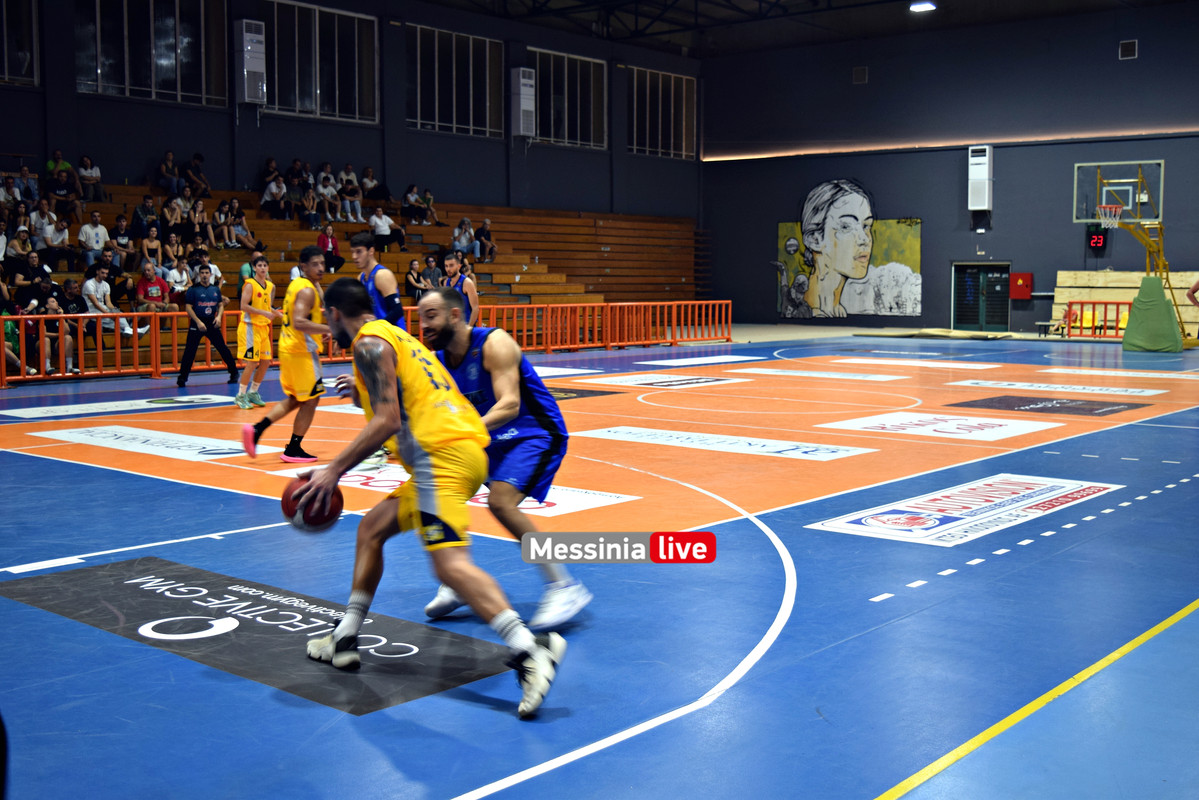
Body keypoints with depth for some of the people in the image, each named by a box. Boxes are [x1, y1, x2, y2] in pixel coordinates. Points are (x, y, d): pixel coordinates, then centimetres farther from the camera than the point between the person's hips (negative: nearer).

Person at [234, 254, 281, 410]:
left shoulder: (270, 286, 12)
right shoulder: (250, 284, -11)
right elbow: (244, 306, -19)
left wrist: (278, 315, 7)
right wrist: (264, 313, -24)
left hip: (263, 327, 8)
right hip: (250, 327, -7)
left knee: (265, 362, 8)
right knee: (252, 363, -8)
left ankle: (253, 392, 22)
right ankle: (241, 395, 3)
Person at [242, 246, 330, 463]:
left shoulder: (297, 284, 12)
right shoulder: (307, 290, -18)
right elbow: (299, 322, -30)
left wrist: (320, 332, 19)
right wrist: (329, 329, -28)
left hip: (289, 347, 9)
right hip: (302, 350, -9)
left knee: (294, 399, 19)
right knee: (311, 400, 2)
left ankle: (256, 429, 9)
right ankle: (293, 450, 8)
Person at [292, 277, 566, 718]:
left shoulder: (369, 342, -2)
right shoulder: (394, 335, 27)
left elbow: (387, 421, -14)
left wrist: (334, 470, -13)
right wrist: (363, 393, 45)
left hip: (441, 452, -10)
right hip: (465, 448, 10)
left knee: (450, 562, -22)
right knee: (372, 528, 22)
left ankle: (530, 649, -35)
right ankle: (345, 640, 29)